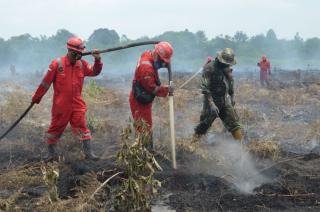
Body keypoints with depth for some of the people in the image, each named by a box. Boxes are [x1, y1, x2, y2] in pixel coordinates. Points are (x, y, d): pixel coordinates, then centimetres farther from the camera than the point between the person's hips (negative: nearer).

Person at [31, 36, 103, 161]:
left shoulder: (82, 64, 3)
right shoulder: (57, 64, -11)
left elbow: (95, 72, 0)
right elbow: (45, 82, -6)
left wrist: (97, 60, -18)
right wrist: (37, 97, 1)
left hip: (77, 104, 3)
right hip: (61, 105, -3)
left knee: (82, 126, -1)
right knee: (56, 127, 9)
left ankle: (88, 153, 5)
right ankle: (51, 153, 25)